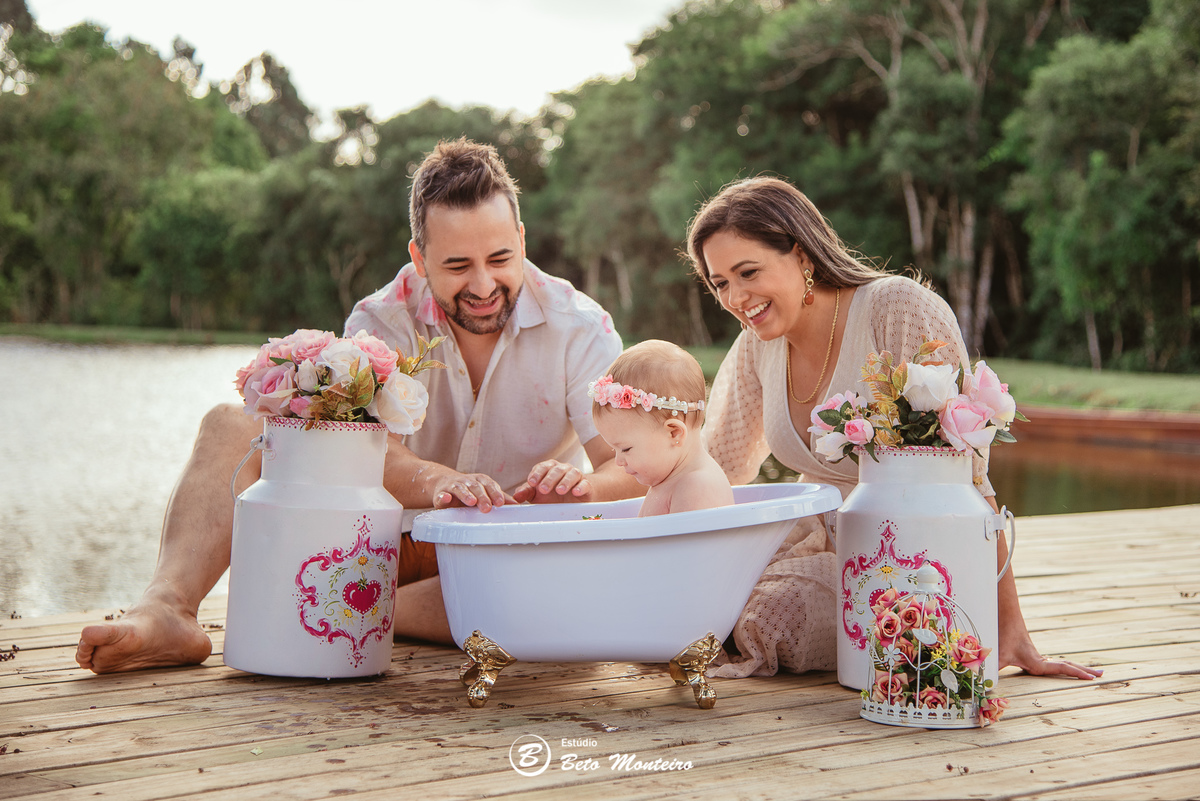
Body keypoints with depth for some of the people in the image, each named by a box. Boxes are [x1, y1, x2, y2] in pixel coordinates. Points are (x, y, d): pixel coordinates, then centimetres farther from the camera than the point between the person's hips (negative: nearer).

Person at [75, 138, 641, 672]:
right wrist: (439, 483, -49)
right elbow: (375, 456, -25)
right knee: (232, 429, -13)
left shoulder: (579, 327, -11)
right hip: (404, 543, 2)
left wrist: (584, 487, -44)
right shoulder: (381, 322, -9)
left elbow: (634, 468, -19)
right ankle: (167, 610, -36)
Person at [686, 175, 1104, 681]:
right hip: (818, 542, 6)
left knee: (764, 617, -27)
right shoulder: (760, 341, 1)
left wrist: (1009, 630, -23)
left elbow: (965, 476, -21)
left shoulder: (902, 310, -19)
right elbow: (717, 469, 11)